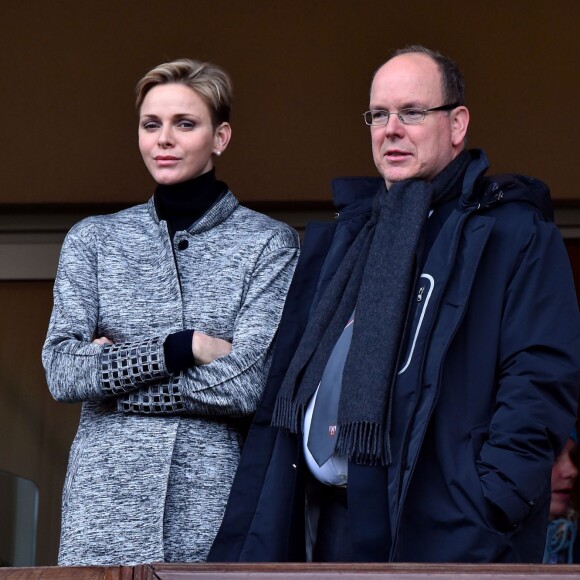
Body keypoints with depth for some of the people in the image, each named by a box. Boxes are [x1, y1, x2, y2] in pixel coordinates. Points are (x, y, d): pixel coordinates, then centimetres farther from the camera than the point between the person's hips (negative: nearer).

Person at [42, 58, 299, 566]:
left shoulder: (271, 244, 3)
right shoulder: (94, 239, 11)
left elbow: (248, 385, -9)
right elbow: (62, 372, -1)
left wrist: (112, 372, -5)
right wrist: (184, 347, -9)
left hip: (217, 502, -2)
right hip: (108, 502, 2)